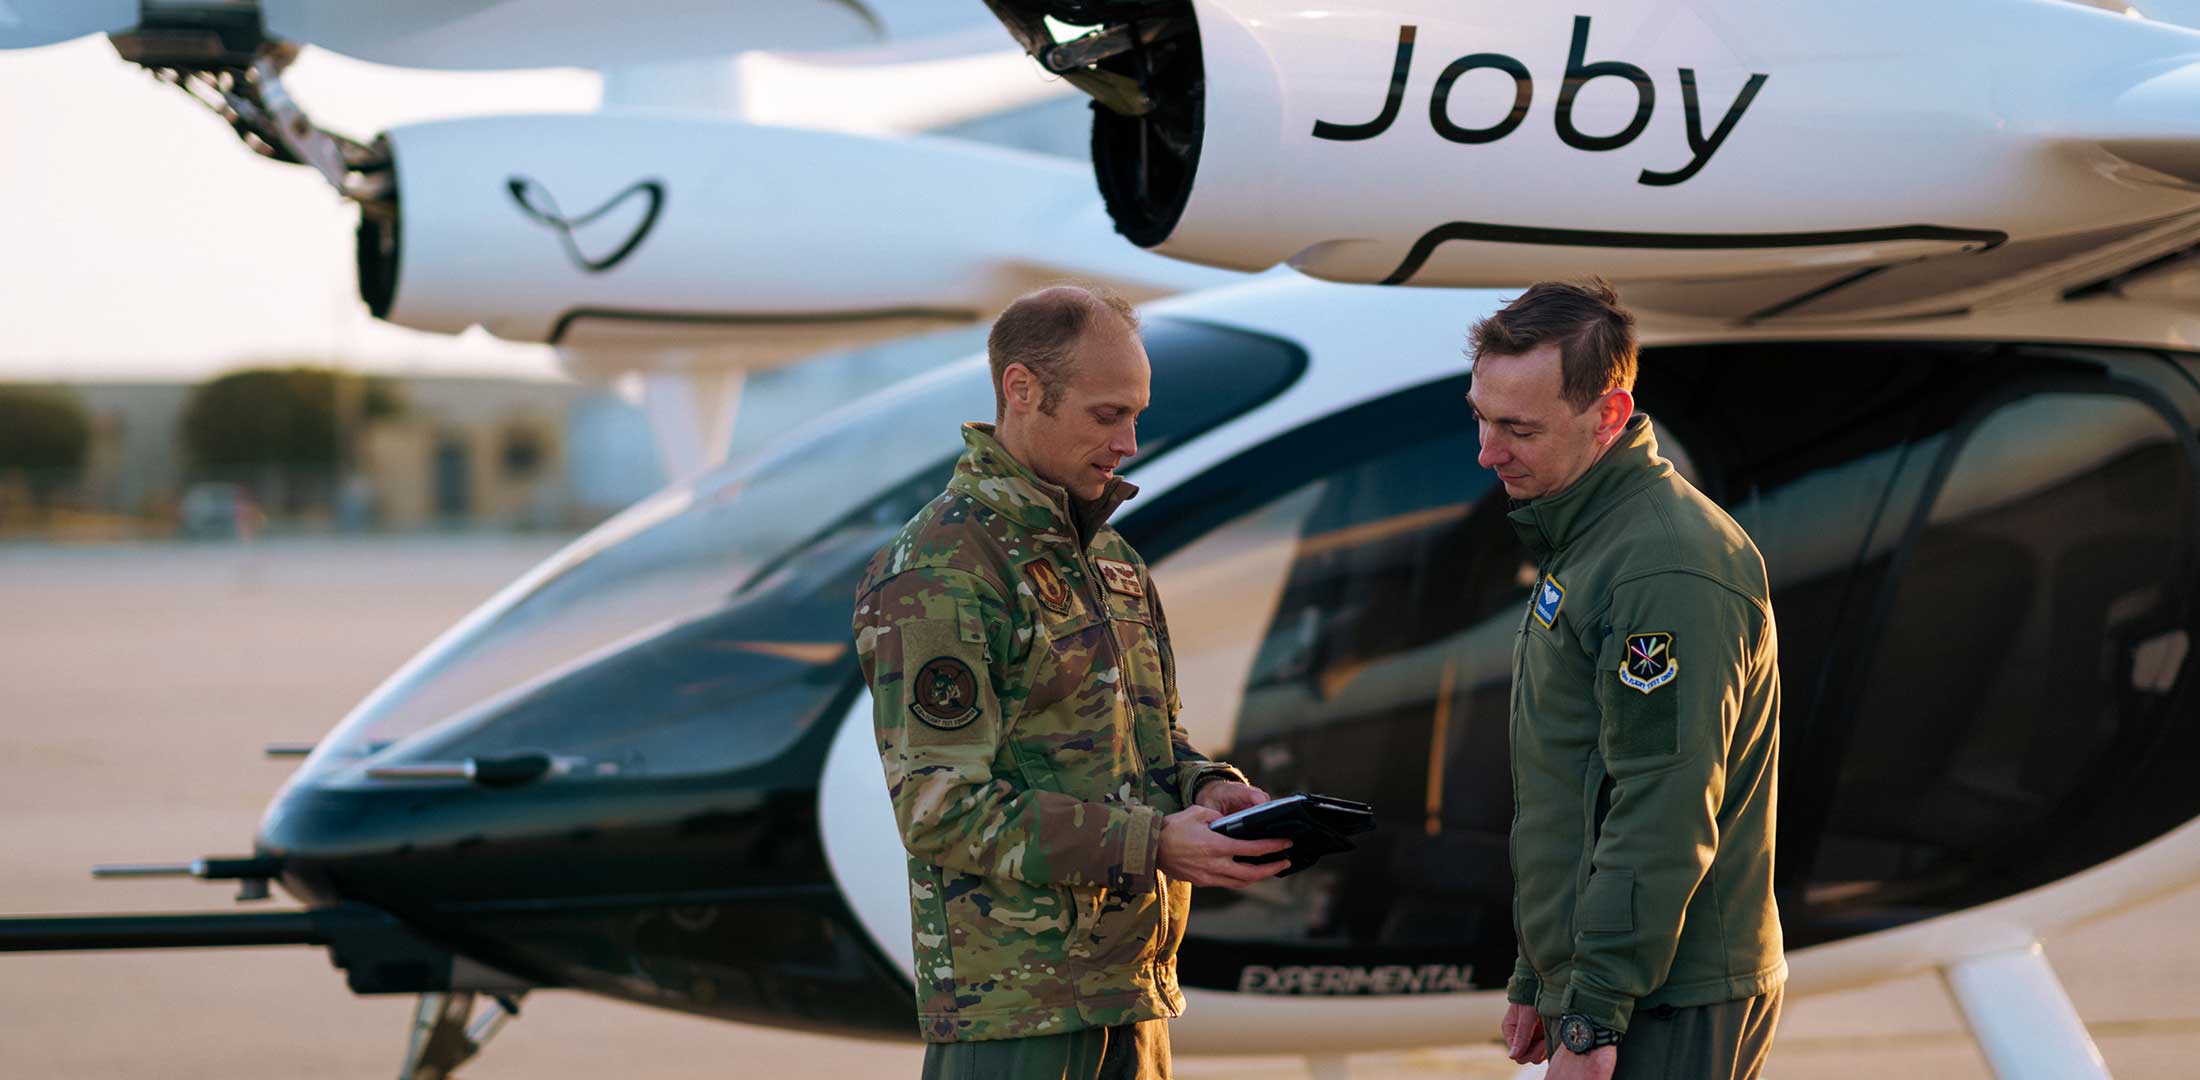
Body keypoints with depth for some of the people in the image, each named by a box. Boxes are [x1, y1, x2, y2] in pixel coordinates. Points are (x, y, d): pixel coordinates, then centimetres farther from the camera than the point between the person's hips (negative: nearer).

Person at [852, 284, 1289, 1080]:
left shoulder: (1109, 559, 17)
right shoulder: (934, 573, -13)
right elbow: (943, 811, -18)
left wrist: (1205, 790, 2)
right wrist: (1152, 843, -23)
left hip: (1131, 992, 9)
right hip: (1012, 1003, -9)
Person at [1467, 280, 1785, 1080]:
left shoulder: (1669, 569, -18)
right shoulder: (1576, 542, 16)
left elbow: (1662, 819, -22)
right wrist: (1538, 979, 23)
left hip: (1663, 1014, -10)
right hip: (1587, 983, 10)